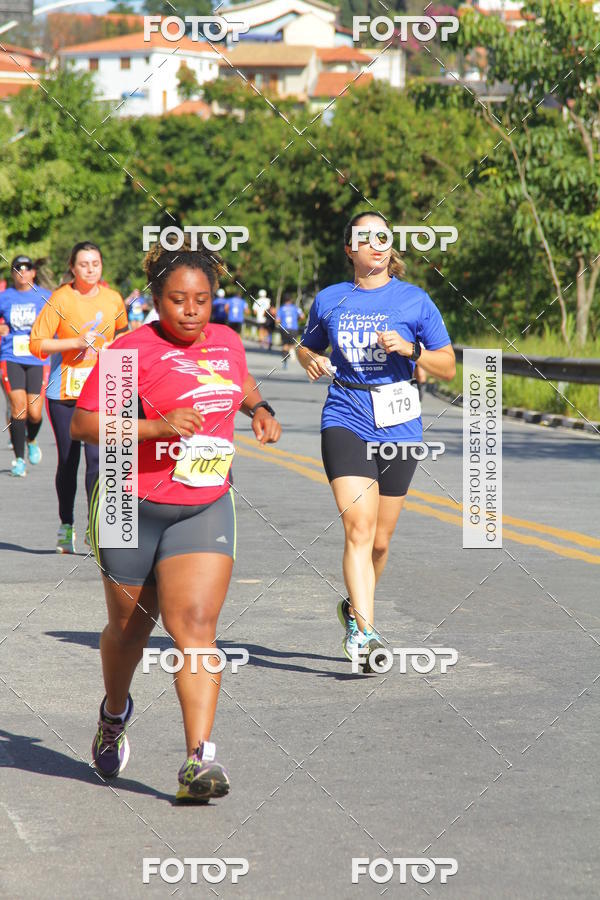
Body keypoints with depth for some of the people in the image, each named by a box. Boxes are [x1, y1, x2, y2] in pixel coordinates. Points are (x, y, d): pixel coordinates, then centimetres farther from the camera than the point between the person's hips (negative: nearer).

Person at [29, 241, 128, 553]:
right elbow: (37, 343, -11)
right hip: (63, 391, -1)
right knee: (67, 461, 6)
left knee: (97, 456, -12)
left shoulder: (113, 299, 3)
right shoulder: (60, 299, -7)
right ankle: (66, 527, 21)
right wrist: (77, 342, -19)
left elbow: (121, 332, 25)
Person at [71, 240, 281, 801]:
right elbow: (83, 424, -16)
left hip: (205, 507, 3)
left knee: (195, 625, -13)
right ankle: (115, 713, 45)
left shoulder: (226, 342, 8)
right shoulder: (132, 349, -11)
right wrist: (157, 427, -25)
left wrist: (259, 409, 12)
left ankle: (199, 762, -19)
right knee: (130, 626, 14)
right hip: (134, 506, -2)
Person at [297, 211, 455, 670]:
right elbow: (307, 348, 24)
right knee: (358, 526, -18)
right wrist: (311, 362, 1)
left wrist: (409, 348, -13)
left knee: (380, 539, 8)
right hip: (345, 423, -1)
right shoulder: (330, 300, 7)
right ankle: (365, 632, -23)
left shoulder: (414, 300, 2)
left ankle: (355, 609, 35)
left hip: (398, 427, 1)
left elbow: (448, 368, 4)